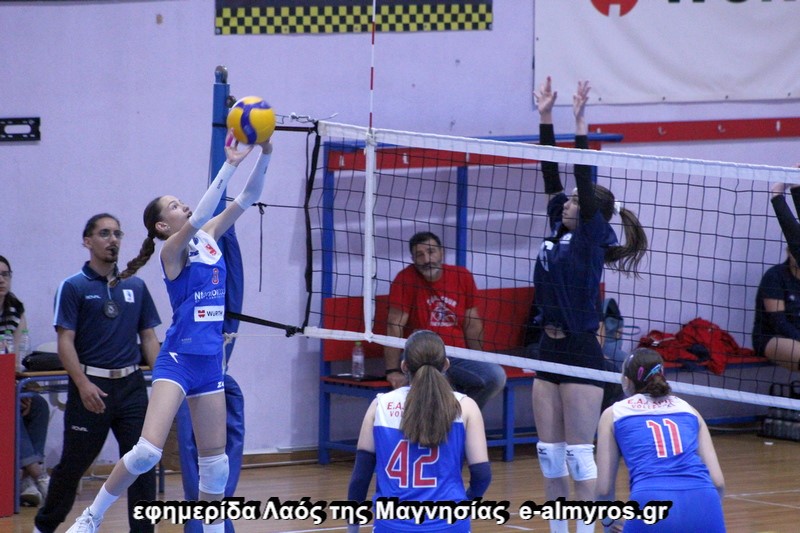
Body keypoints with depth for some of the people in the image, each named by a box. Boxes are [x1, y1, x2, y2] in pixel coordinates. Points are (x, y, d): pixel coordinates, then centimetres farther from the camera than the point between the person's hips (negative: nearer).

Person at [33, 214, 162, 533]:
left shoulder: (136, 287, 10)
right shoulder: (73, 287, -3)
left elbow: (148, 337, 13)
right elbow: (65, 341, -9)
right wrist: (83, 384, -21)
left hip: (131, 385, 4)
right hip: (91, 387, -4)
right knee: (73, 464, 7)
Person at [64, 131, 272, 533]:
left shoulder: (209, 237, 9)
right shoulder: (172, 250, -9)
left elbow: (248, 198, 6)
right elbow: (199, 216, -27)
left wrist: (264, 155, -9)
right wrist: (230, 165, -31)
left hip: (211, 361, 7)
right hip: (178, 359, -7)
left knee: (215, 457, 10)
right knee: (148, 450, -17)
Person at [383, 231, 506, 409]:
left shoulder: (462, 277, 6)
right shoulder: (406, 279, -6)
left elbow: (472, 324, 14)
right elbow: (395, 326, -11)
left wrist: (480, 362, 10)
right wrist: (393, 371, -16)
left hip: (458, 356, 5)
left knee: (497, 376, -18)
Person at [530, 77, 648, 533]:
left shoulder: (591, 236, -7)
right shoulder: (560, 231, 10)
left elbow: (585, 181, -17)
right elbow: (552, 177, 11)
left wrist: (580, 123, -20)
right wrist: (545, 118, 9)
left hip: (581, 354, -8)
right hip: (550, 350, 8)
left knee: (579, 453, -4)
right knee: (549, 452, 9)